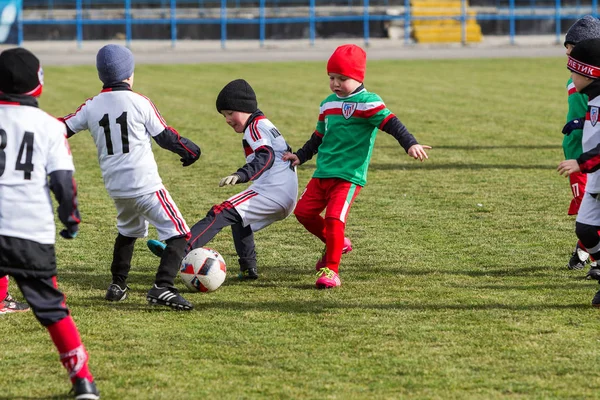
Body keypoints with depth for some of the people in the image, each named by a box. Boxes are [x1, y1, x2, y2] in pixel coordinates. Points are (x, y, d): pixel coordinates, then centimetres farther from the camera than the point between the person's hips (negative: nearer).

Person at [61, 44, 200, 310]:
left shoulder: (91, 107, 3)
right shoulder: (139, 103, -6)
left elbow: (62, 129, 10)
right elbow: (165, 136, 1)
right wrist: (190, 150, 18)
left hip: (115, 187, 6)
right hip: (145, 185, -6)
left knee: (128, 231, 32)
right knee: (177, 234, -4)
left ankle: (117, 285, 34)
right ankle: (162, 287, -21)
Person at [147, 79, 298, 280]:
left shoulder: (255, 126, -6)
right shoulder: (265, 125, 25)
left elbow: (266, 156, -24)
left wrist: (241, 175, -40)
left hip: (272, 191, -11)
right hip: (287, 197, 11)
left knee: (221, 214, -23)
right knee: (238, 219, 34)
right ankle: (249, 269, 29)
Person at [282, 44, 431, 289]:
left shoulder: (367, 103, -9)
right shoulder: (328, 105, 15)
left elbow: (391, 123, -20)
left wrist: (410, 143, -33)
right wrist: (300, 156, 26)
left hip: (349, 175, -8)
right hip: (323, 173, 8)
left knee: (334, 218, -18)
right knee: (303, 211, 5)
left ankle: (331, 269, -6)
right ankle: (335, 243, 27)